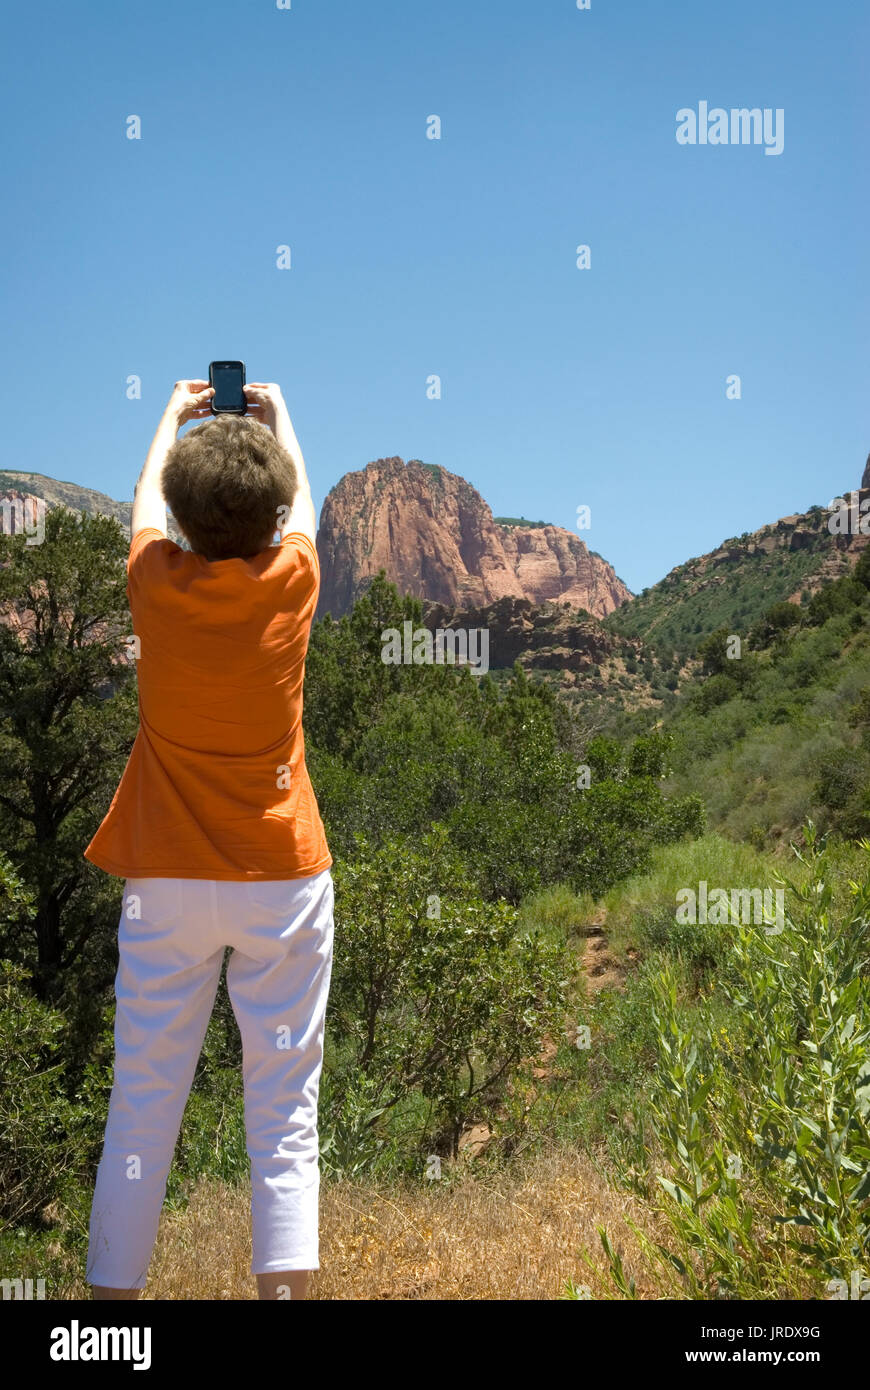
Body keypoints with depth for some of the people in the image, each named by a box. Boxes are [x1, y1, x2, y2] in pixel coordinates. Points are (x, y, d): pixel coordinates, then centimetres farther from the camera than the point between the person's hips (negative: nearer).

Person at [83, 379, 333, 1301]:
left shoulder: (157, 583, -6)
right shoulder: (290, 584, -6)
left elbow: (145, 497, 18)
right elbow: (301, 502, 17)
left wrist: (174, 416, 36)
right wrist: (277, 416, 35)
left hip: (168, 882, 1)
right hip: (282, 879, -1)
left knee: (143, 1104, 7)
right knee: (283, 1109, 2)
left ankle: (113, 1282, 12)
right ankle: (284, 1277, -4)